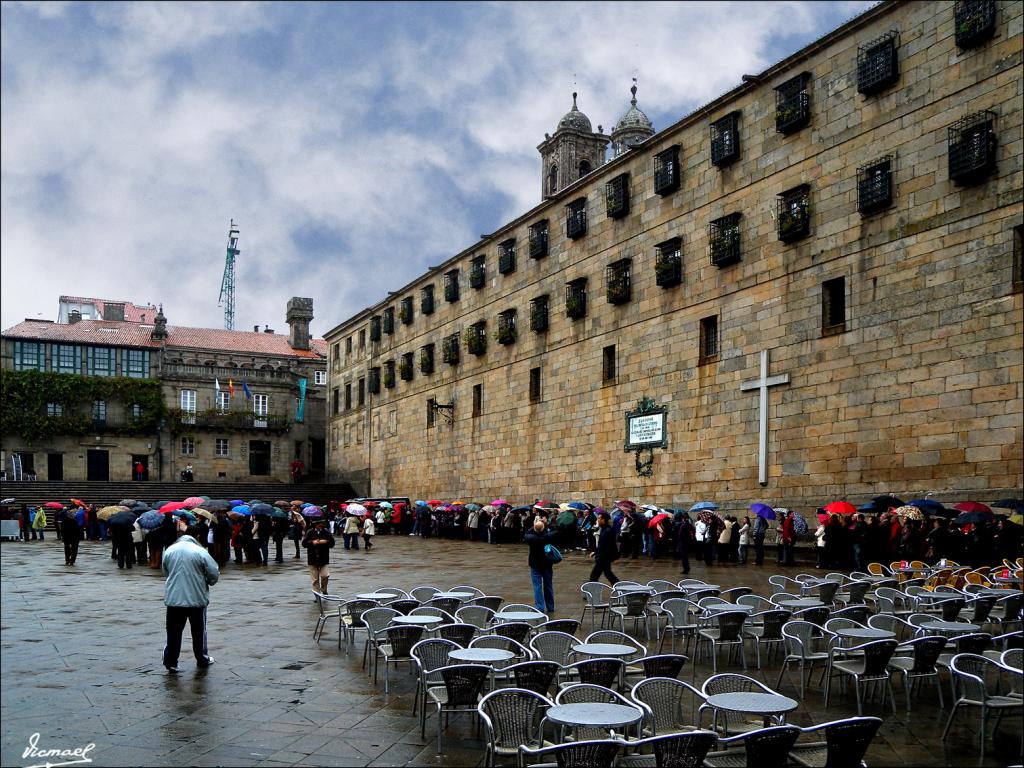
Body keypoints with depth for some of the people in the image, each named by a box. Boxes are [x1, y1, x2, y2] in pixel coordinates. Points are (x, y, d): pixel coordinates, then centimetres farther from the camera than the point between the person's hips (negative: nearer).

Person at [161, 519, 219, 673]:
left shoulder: (169, 550, -2)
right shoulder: (200, 552, -12)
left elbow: (165, 572, 10)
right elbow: (214, 574, -9)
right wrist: (207, 582, 13)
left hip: (174, 598, 2)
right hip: (197, 598, -2)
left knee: (174, 632, 11)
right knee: (199, 631, 13)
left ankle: (171, 662, 11)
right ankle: (202, 660, 24)